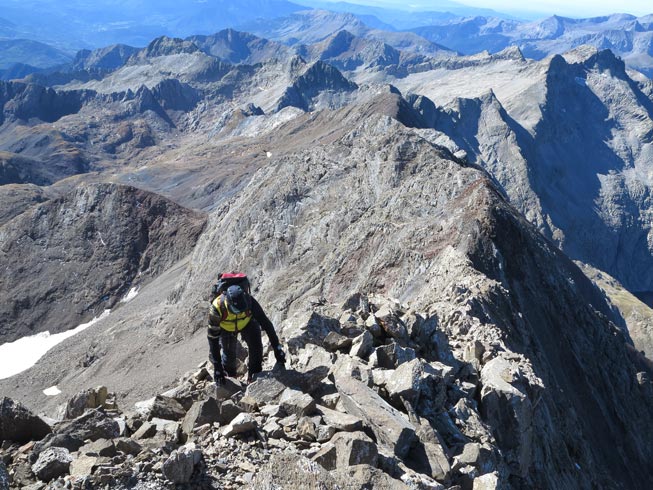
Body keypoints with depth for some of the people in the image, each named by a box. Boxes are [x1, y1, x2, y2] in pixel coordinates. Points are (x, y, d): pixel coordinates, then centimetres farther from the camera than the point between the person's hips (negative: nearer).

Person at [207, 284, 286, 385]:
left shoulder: (249, 301, -39)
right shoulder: (217, 308, -41)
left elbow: (266, 324, -28)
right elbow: (213, 337, -33)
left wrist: (277, 348, -29)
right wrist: (217, 367, -32)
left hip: (247, 323, 0)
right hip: (226, 327, 0)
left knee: (256, 347, -17)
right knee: (229, 355, -3)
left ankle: (254, 375, 7)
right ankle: (230, 377, 30)